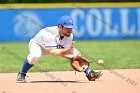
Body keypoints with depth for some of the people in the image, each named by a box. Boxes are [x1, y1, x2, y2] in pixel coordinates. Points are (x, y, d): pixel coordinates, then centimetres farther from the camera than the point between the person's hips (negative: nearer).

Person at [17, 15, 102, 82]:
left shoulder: (69, 35, -23)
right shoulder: (49, 33, -41)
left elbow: (63, 52, -24)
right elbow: (53, 52, -48)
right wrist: (67, 50, -61)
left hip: (56, 46, 5)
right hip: (38, 44, -5)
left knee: (76, 53, -12)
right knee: (35, 56, -39)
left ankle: (89, 73, -3)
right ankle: (21, 74, -17)